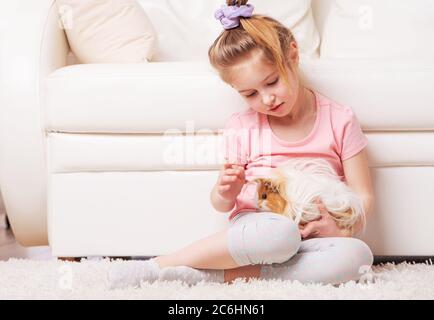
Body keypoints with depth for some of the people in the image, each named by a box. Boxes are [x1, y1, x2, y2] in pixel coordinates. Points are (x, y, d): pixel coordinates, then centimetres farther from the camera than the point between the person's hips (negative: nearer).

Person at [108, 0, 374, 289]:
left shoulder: (340, 120, 1)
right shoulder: (242, 126, 2)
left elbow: (363, 196, 1)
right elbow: (221, 203, 5)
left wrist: (344, 230, -20)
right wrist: (225, 194, -19)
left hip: (313, 237, 2)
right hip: (255, 228, -2)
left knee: (358, 255, -32)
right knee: (279, 234, -38)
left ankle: (215, 275, -30)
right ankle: (157, 266, -26)